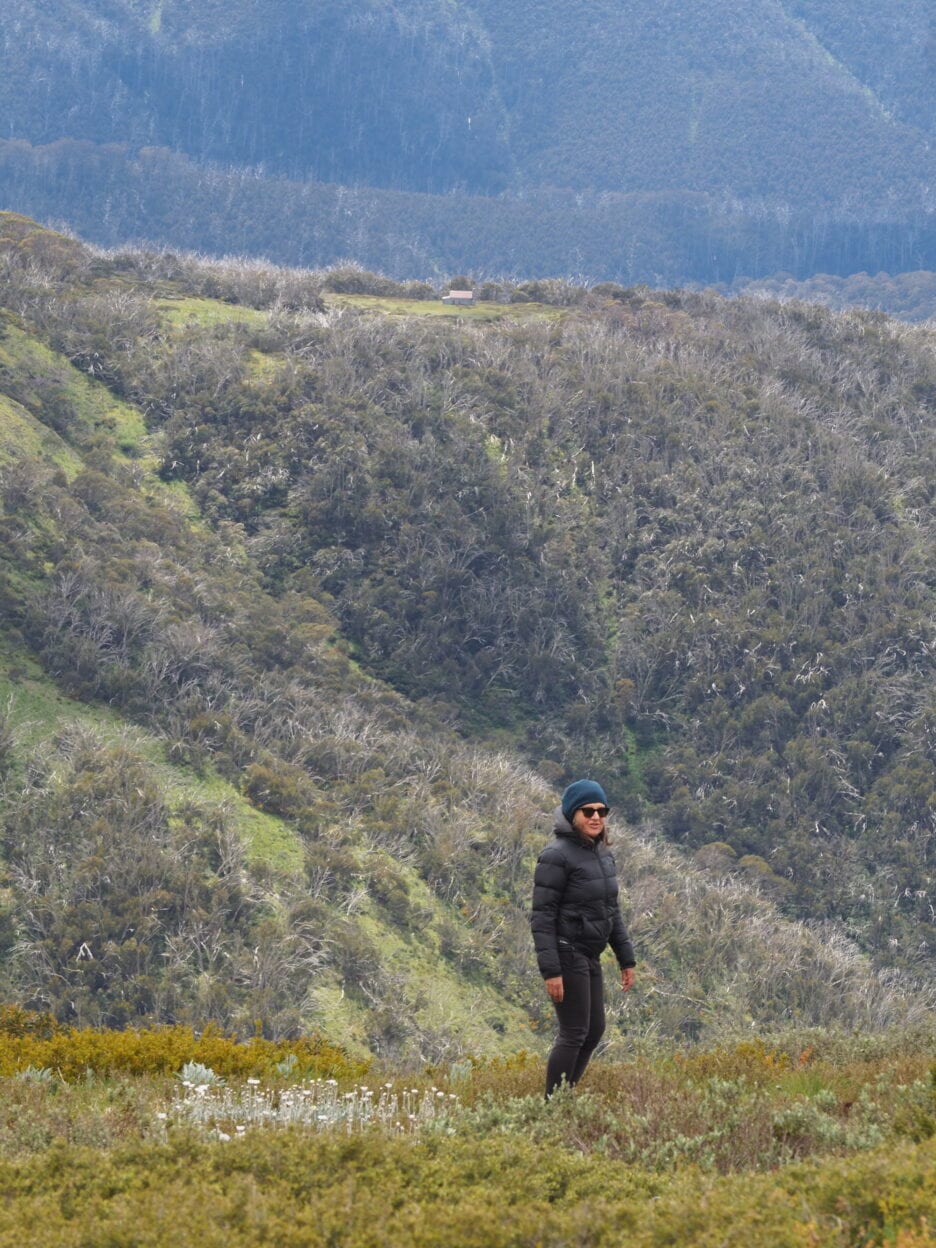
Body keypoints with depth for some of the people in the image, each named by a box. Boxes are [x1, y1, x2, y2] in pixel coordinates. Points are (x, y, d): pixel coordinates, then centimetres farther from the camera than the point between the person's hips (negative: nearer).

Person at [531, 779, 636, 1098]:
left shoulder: (602, 854, 10)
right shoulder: (557, 856, -16)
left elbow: (611, 912, 19)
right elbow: (542, 916, -17)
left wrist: (626, 959, 16)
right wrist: (550, 971, -21)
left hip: (589, 957, 9)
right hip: (565, 954, -9)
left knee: (594, 1030, 12)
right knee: (574, 1033, -6)